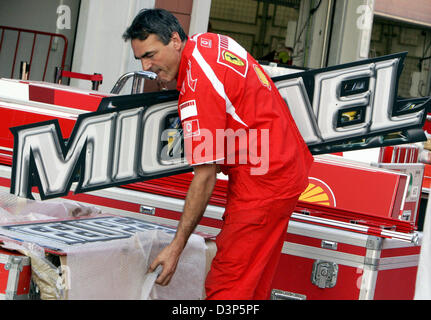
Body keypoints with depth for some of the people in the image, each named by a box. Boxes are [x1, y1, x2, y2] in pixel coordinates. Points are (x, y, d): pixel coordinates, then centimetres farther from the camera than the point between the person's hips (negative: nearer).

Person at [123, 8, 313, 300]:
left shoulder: (198, 88, -23)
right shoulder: (208, 41, 5)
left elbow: (205, 177, -22)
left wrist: (176, 247, -18)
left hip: (262, 184, -11)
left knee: (226, 286, -11)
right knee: (253, 284, 14)